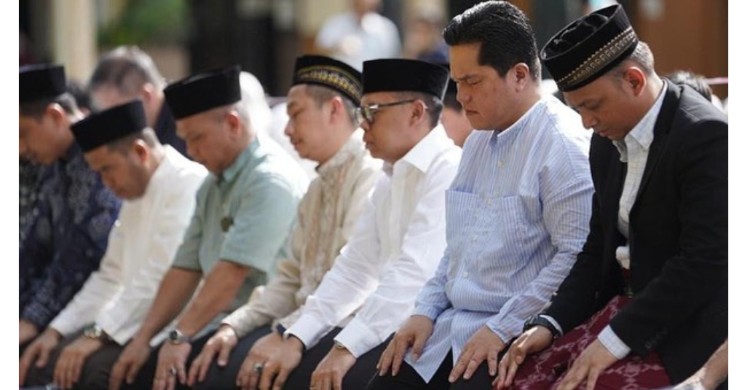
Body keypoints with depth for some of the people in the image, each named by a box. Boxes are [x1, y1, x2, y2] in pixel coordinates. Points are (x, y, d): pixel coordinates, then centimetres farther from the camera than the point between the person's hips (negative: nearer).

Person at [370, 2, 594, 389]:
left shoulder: (564, 146, -12)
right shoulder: (478, 141, 16)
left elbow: (576, 256, -19)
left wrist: (502, 329, -19)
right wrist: (426, 311, 10)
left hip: (518, 338, -8)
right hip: (453, 325, 8)